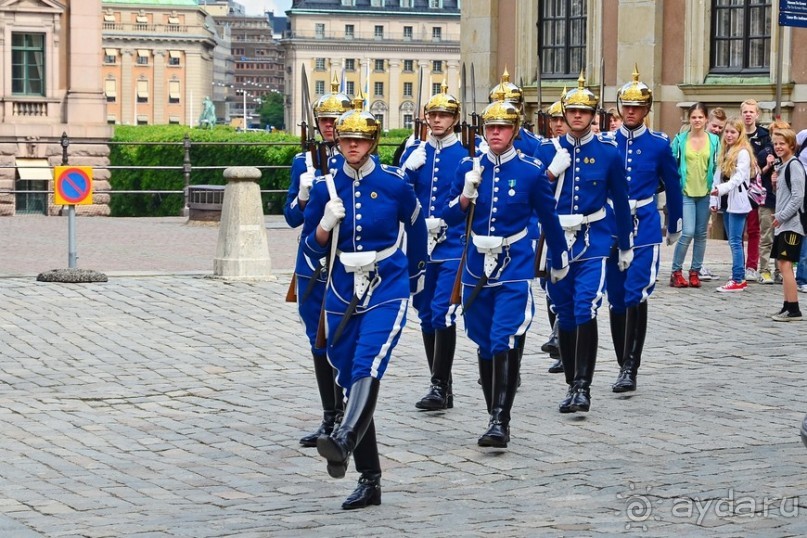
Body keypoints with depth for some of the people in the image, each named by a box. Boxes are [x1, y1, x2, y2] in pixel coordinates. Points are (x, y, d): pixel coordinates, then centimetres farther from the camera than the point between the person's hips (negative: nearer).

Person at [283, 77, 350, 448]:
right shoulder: (303, 162, 9)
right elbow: (292, 217, 8)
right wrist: (304, 195, -11)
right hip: (313, 264, 4)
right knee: (320, 343, 7)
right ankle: (330, 420, 16)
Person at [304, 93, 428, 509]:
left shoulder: (394, 184, -3)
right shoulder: (326, 188, 1)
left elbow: (416, 228, 14)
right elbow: (312, 249, 5)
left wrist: (416, 273, 25)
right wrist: (326, 224, -15)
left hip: (387, 290, -3)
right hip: (342, 292, 3)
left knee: (367, 365, -26)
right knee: (349, 380, 5)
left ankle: (344, 441, -46)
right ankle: (369, 480, 13)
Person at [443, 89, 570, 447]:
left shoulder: (531, 171, -3)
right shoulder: (469, 168, 3)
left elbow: (548, 218, 7)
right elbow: (451, 218, 5)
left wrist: (559, 262, 15)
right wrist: (468, 193, -14)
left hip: (515, 267, -4)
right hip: (477, 266, 4)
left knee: (505, 343, -15)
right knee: (484, 346, 11)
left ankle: (501, 421, -14)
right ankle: (495, 417, 23)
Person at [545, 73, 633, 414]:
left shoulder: (608, 152, 0)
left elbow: (620, 201, 8)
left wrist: (626, 246, 12)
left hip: (593, 241, -2)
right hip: (556, 241, 2)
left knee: (585, 311, -17)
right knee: (565, 315, 9)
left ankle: (583, 386, -16)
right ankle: (572, 385, 21)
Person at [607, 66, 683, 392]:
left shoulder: (659, 144, 2)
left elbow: (673, 187, 12)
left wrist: (674, 228, 17)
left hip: (645, 228, -2)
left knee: (636, 296, -14)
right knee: (616, 300, 7)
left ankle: (630, 368, -13)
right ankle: (625, 367, 19)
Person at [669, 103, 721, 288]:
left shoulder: (714, 140, 4)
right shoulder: (680, 140, 0)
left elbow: (717, 166, 8)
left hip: (706, 192, 2)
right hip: (685, 191, -2)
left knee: (701, 234, 7)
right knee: (688, 232, -12)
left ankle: (695, 272, 16)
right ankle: (676, 272, -2)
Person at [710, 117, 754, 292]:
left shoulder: (743, 152, -9)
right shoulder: (724, 152, 16)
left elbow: (739, 176, -20)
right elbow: (718, 176, 16)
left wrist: (722, 189, -33)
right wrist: (713, 200, 11)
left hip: (738, 202, -8)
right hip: (726, 202, 8)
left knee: (735, 241, -9)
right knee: (733, 241, 11)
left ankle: (738, 280, -8)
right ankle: (740, 277, 16)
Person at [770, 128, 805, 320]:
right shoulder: (781, 166, 17)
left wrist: (782, 216, -16)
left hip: (792, 224, -10)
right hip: (782, 225, 10)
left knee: (786, 264, -13)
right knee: (782, 265, 10)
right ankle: (788, 307, 14)